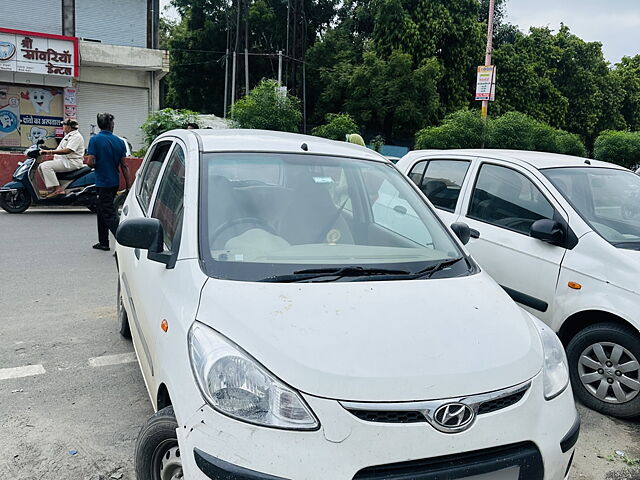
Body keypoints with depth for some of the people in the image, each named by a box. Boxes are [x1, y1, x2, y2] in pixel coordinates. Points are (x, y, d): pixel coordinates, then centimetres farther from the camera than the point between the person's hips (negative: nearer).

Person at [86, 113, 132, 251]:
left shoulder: (95, 140, -10)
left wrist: (97, 166, 6)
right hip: (115, 181, 6)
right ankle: (103, 242, 27)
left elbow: (90, 162, -17)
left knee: (109, 214, -6)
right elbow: (124, 166, 2)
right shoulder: (119, 141, 3)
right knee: (102, 210, 19)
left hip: (103, 182, -6)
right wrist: (129, 186, 4)